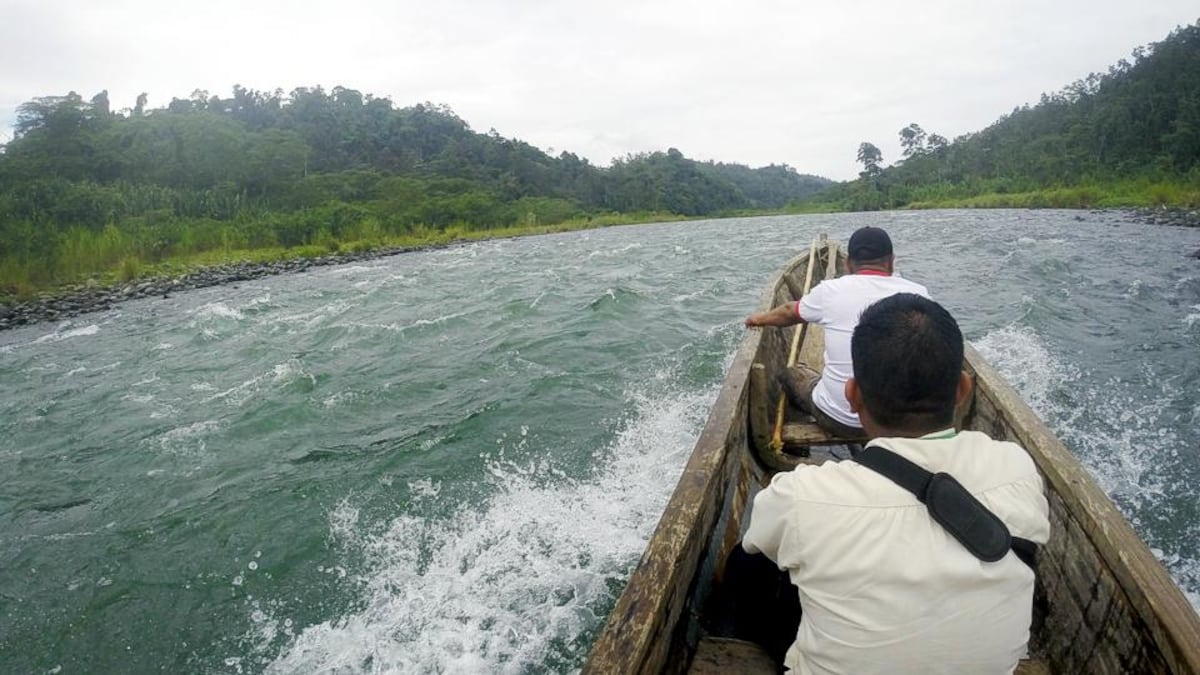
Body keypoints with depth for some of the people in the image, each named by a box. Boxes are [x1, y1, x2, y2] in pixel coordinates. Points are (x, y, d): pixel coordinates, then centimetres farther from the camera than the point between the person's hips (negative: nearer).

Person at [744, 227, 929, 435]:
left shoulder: (830, 291, -8)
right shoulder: (917, 293, -7)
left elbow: (789, 313, 14)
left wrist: (760, 318, 35)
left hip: (838, 420, -2)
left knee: (793, 374, 26)